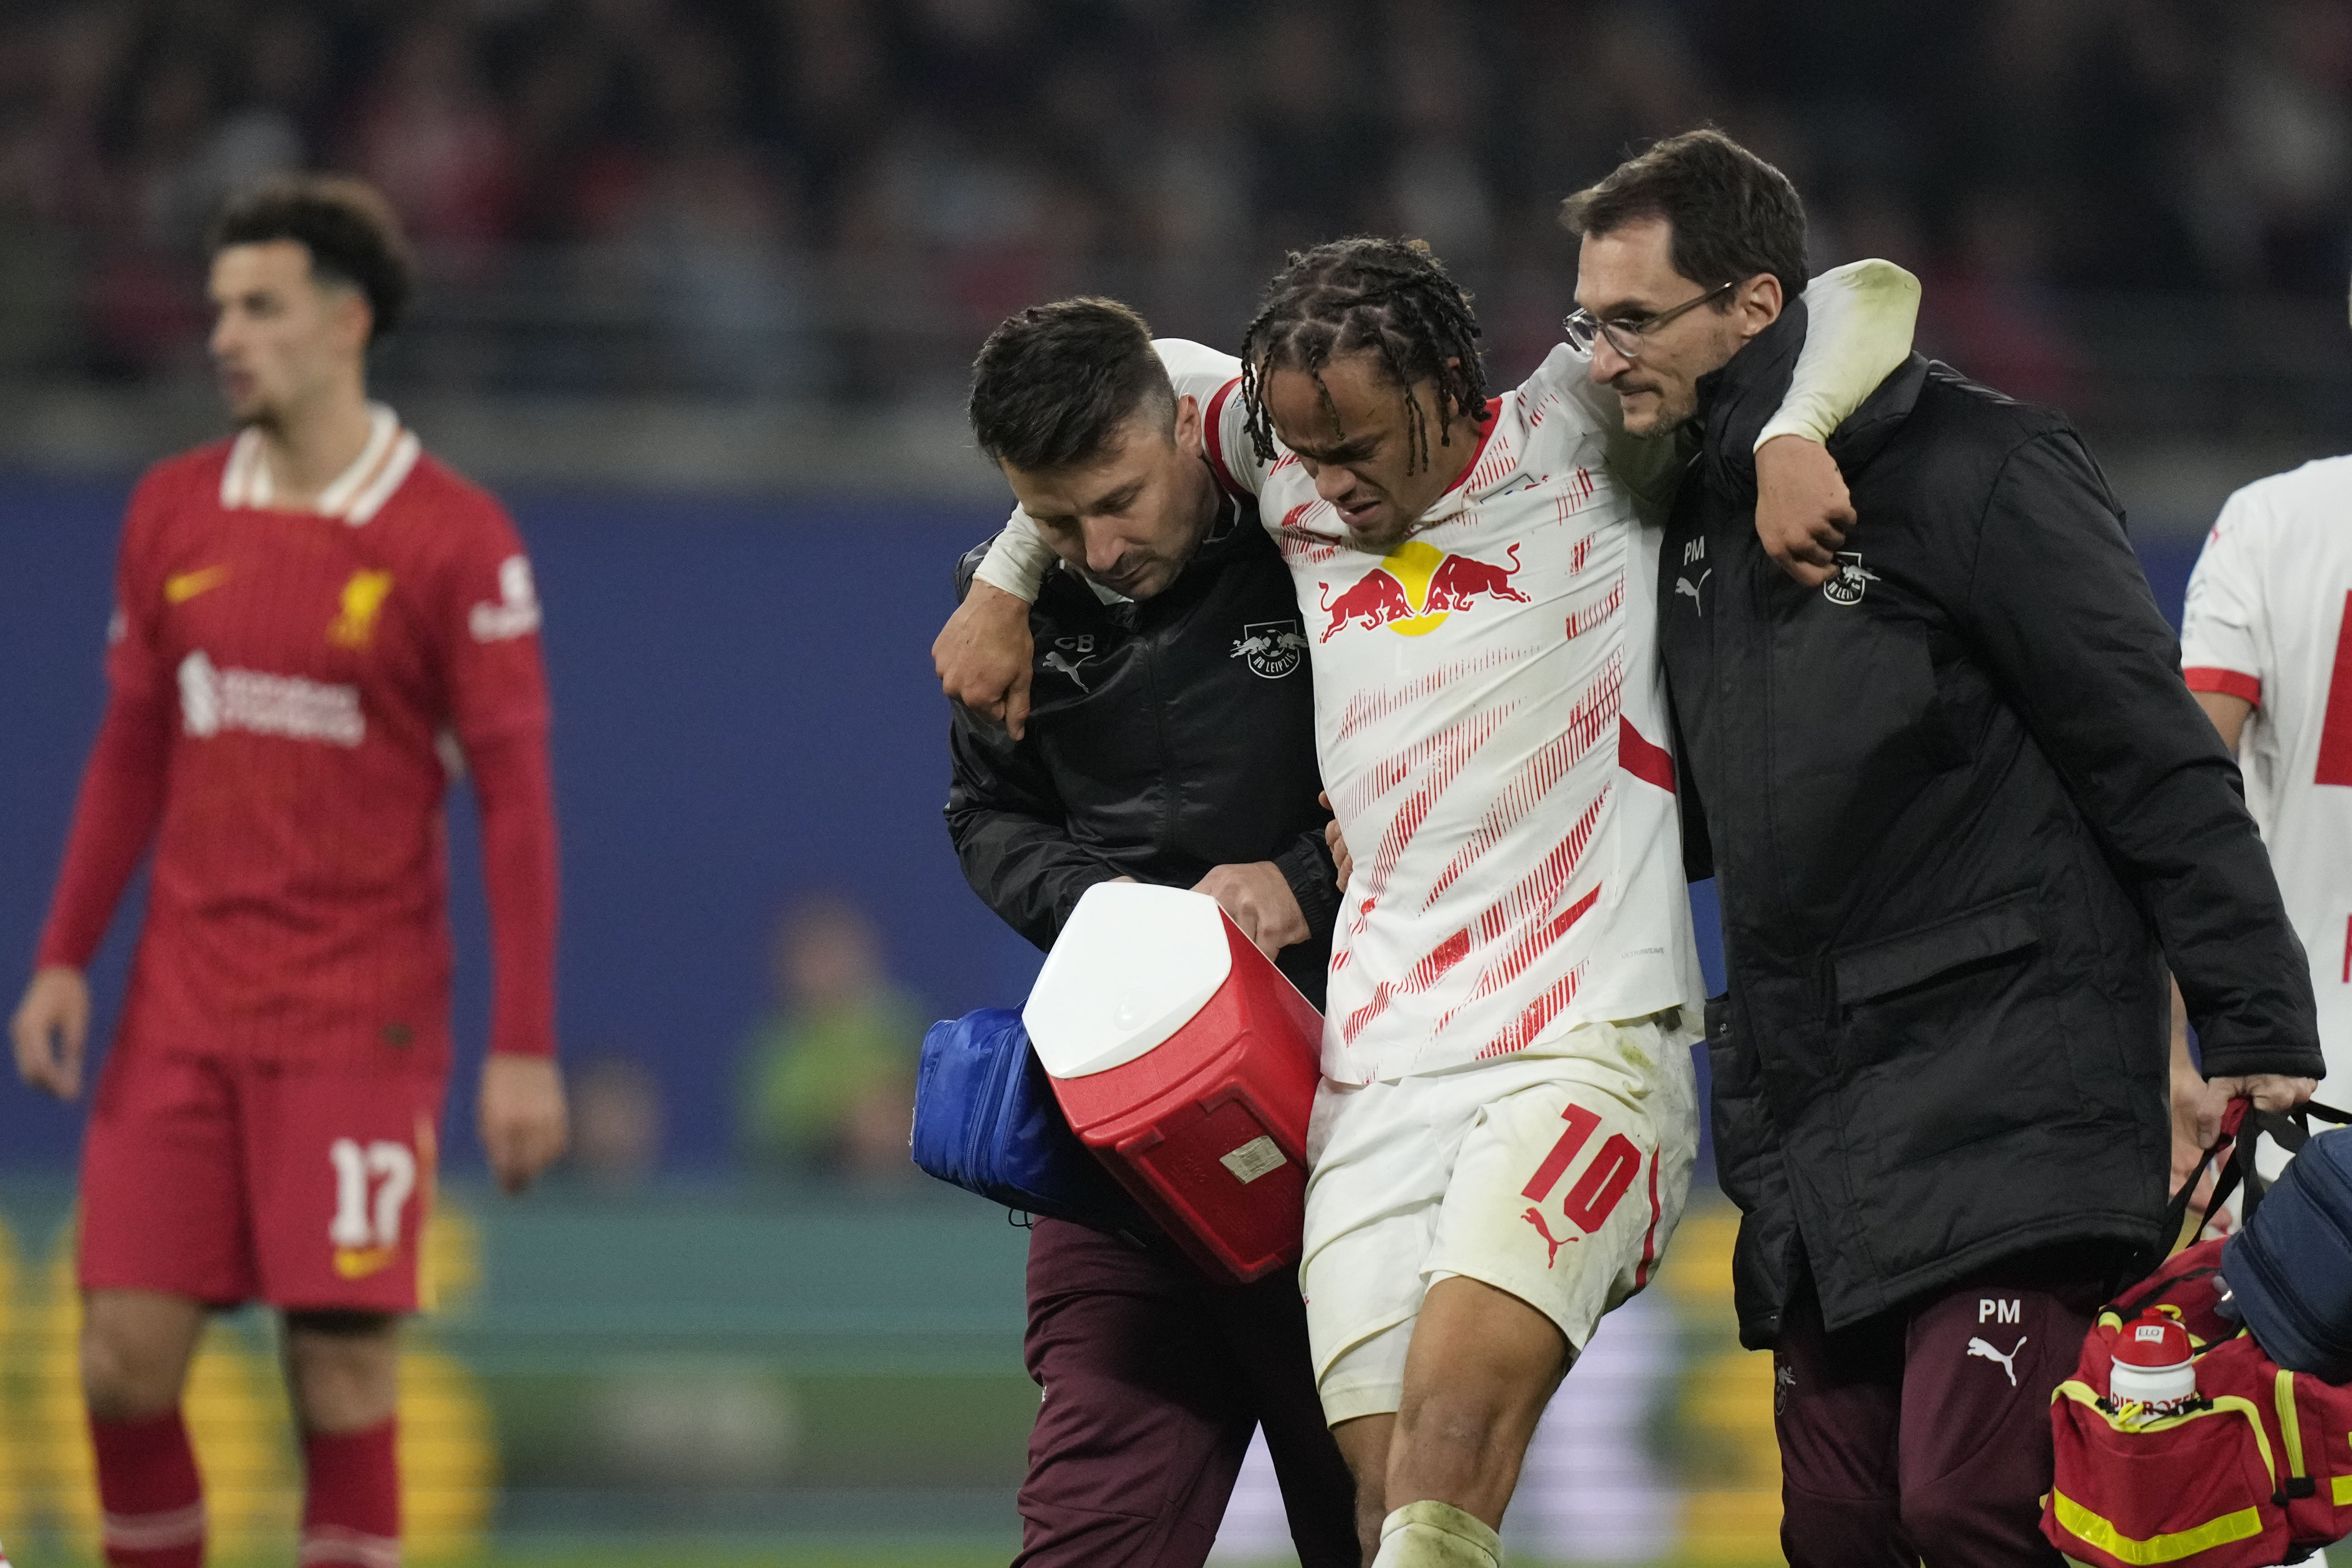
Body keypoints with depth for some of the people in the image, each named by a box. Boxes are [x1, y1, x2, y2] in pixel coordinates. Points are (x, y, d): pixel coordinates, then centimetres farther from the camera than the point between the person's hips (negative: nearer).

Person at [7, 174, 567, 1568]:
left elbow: (516, 795, -6)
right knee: (127, 1353, -2)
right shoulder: (174, 512, 8)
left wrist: (526, 1048, -11)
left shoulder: (455, 541, -6)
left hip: (360, 1020, -4)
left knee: (344, 1370, -6)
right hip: (184, 1009, 4)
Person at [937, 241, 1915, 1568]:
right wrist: (1005, 586, 31)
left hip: (1584, 1046, -5)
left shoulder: (1580, 436, 1)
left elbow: (1865, 304, 3)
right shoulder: (1295, 482, 13)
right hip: (1377, 1081, 5)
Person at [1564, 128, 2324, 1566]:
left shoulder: (1970, 470, -9)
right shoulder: (1701, 519, 16)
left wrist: (2259, 1041, -14)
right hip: (1817, 1149, 8)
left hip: (2008, 1109, -8)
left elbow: (2162, 772, -11)